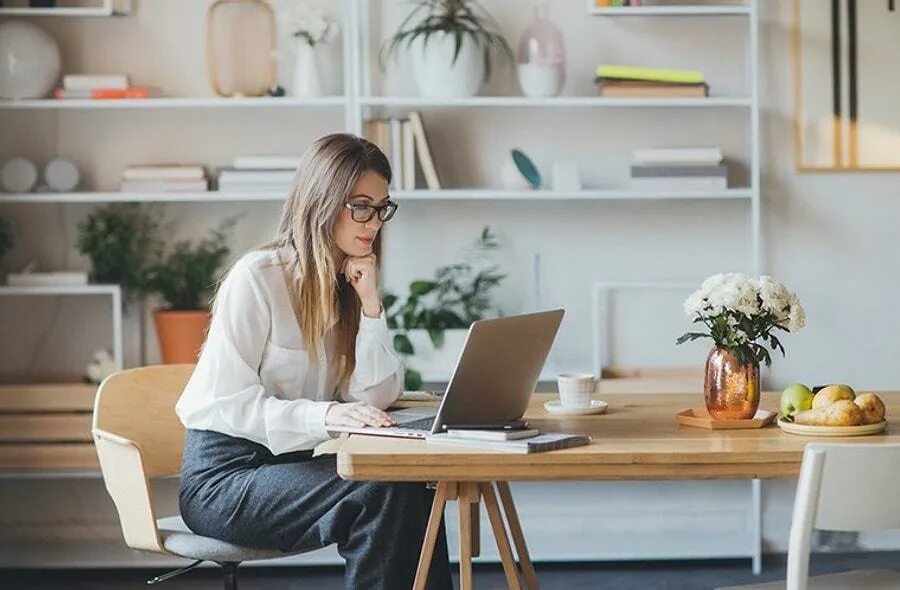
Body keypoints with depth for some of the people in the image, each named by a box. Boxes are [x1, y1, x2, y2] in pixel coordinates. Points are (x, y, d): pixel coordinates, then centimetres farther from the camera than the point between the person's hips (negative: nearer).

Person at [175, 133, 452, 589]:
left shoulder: (349, 283, 8)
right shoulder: (258, 277, -13)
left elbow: (376, 398, -1)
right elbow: (226, 402, -18)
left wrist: (370, 305, -11)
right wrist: (324, 414, -30)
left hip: (293, 461, 6)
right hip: (225, 472, -6)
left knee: (411, 485, -21)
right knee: (381, 491, -27)